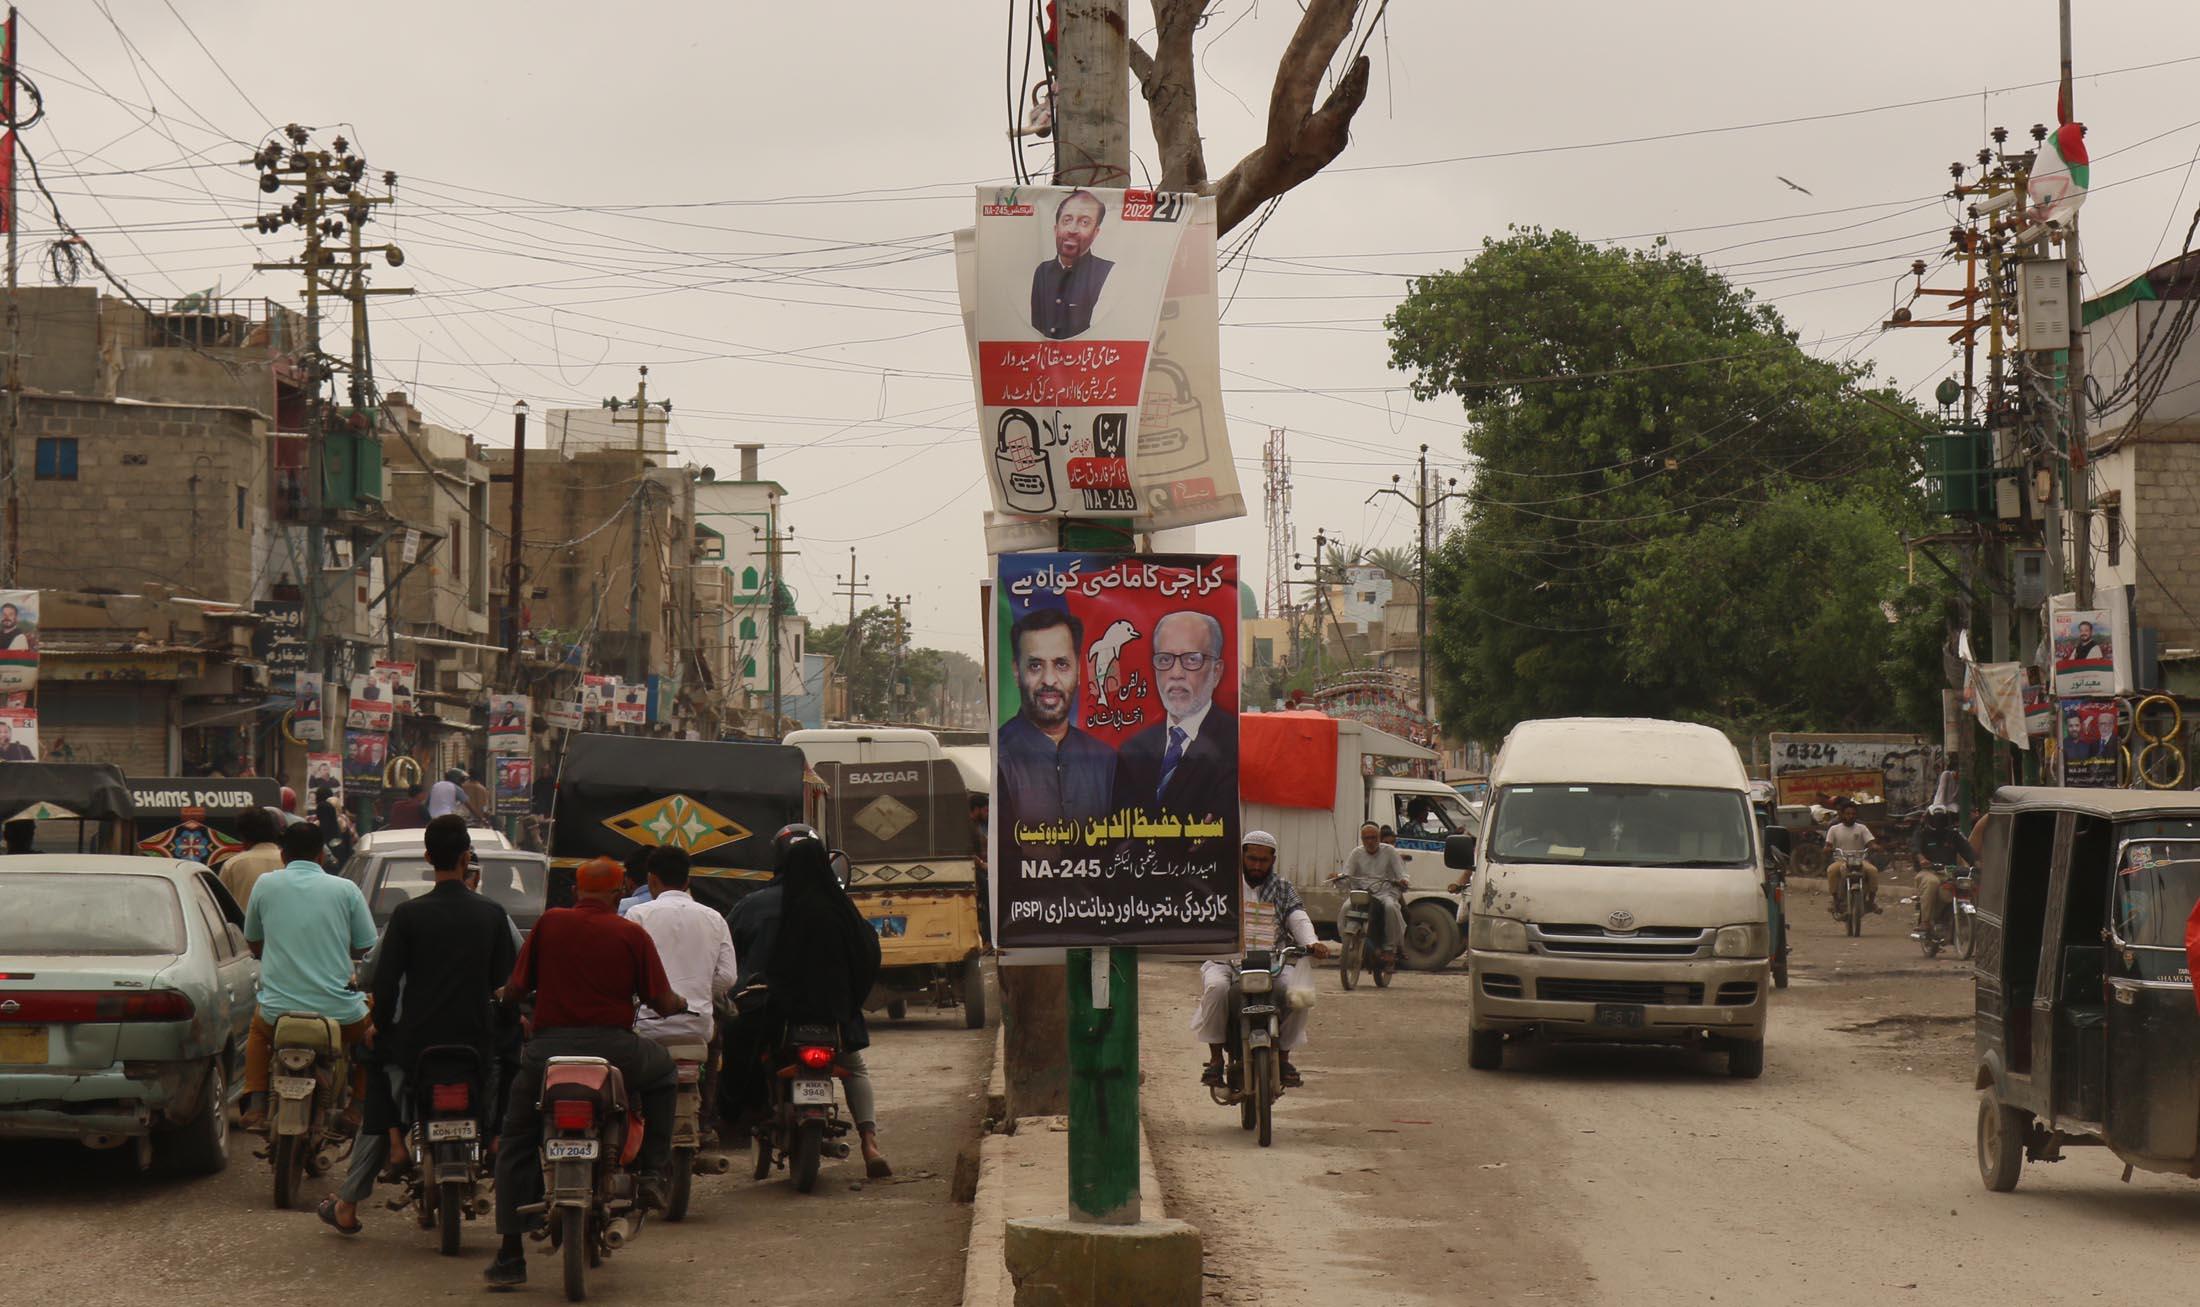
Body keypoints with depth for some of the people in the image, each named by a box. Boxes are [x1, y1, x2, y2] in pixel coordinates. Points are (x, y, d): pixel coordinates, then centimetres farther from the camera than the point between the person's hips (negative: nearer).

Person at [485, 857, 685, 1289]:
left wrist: (505, 996, 28)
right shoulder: (633, 935, 2)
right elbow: (662, 1003, 2)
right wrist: (682, 1004, 26)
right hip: (614, 1049, 0)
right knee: (664, 1074, 32)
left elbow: (516, 988, 4)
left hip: (549, 1048, 0)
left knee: (515, 1143, 15)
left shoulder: (549, 923, 3)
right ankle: (653, 1171, 21)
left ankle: (510, 1256, 7)